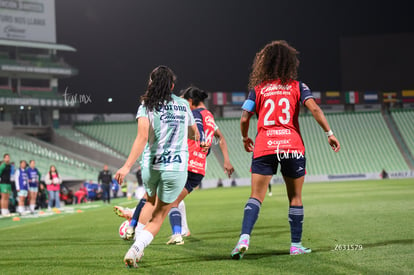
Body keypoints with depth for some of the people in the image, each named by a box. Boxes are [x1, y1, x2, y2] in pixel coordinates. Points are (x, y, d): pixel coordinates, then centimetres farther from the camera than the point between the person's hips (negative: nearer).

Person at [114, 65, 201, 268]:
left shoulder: (147, 106, -2)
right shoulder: (183, 105, 8)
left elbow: (142, 137, -17)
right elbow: (195, 134, 23)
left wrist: (127, 166, -23)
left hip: (151, 166, 0)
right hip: (177, 168, 0)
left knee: (150, 202, 29)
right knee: (159, 215, 9)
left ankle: (137, 244, 19)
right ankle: (135, 250, -12)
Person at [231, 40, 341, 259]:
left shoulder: (258, 89, 9)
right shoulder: (297, 87, 7)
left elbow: (244, 119, 4)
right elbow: (314, 109, -8)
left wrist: (245, 138, 22)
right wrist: (329, 133, -3)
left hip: (264, 147, 0)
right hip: (292, 145, 0)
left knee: (256, 196, -1)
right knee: (295, 197, 11)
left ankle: (244, 238, -20)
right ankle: (296, 245, 15)